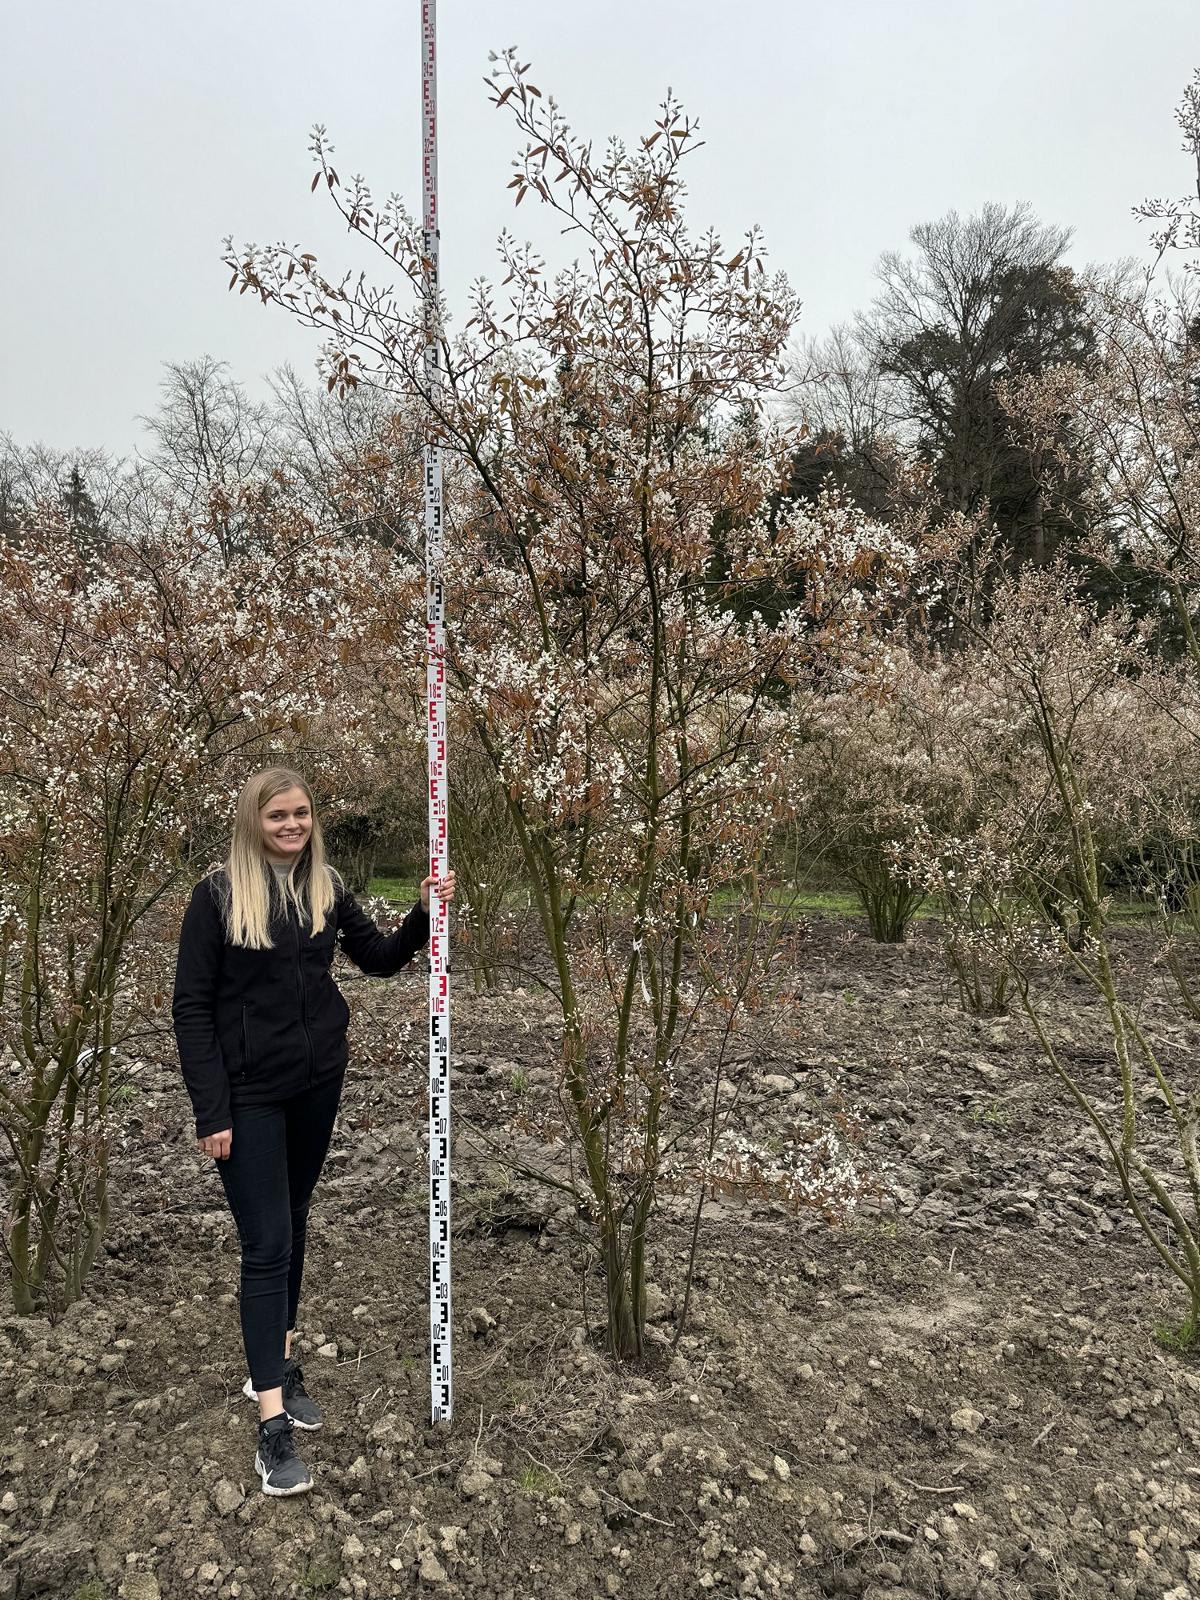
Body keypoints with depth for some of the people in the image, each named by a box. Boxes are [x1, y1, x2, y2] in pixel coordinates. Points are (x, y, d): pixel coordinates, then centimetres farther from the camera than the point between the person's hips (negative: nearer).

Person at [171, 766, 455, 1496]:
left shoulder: (328, 888, 2)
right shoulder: (219, 894, -11)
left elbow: (381, 959, 9)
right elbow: (191, 1005, -11)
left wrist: (426, 912, -9)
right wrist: (212, 1110, -15)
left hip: (317, 1082, 5)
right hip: (249, 1093, -4)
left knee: (293, 1223, 18)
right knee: (267, 1243, -5)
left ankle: (278, 1363, 36)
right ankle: (273, 1424, 2)